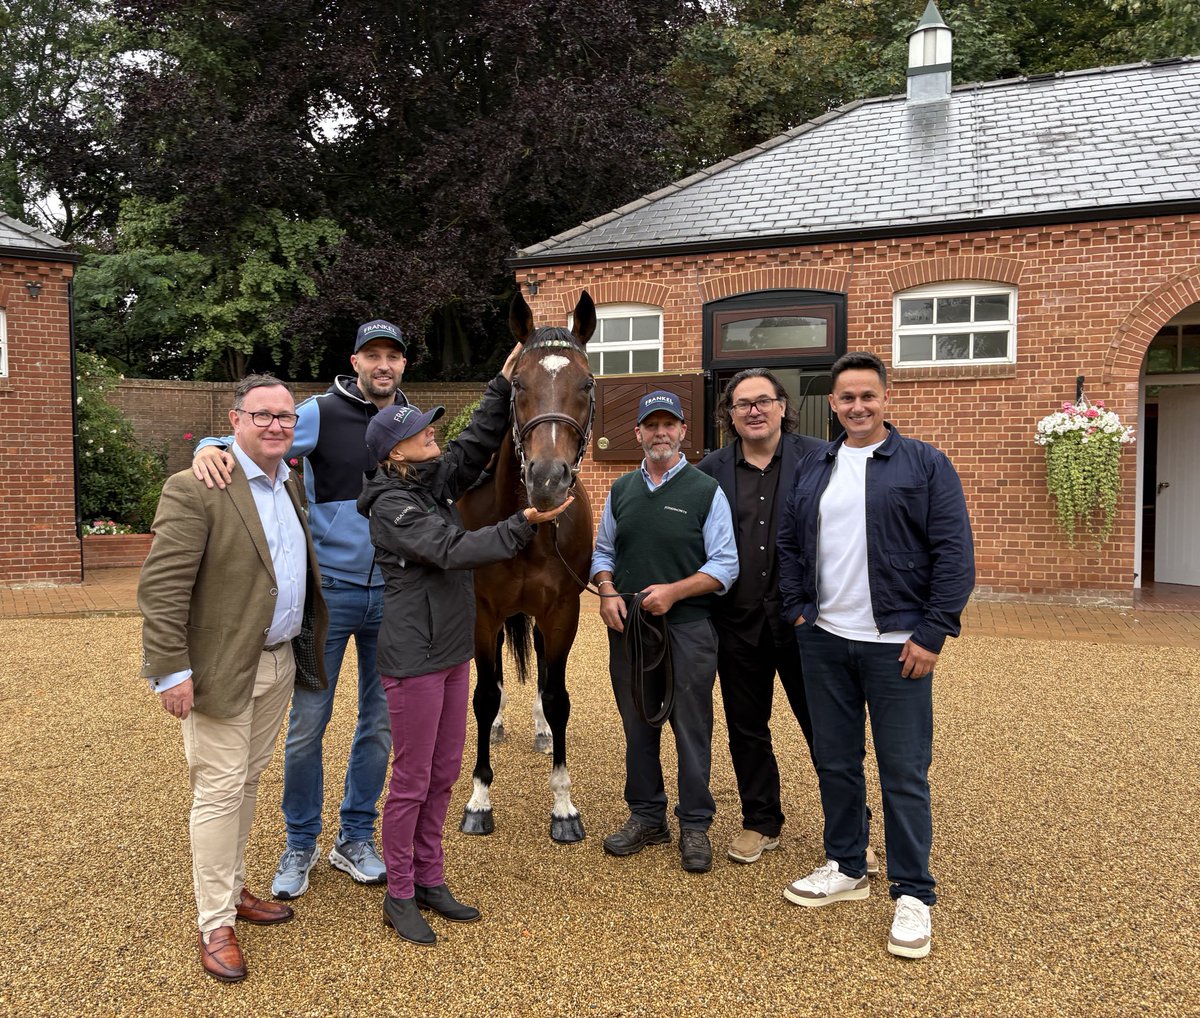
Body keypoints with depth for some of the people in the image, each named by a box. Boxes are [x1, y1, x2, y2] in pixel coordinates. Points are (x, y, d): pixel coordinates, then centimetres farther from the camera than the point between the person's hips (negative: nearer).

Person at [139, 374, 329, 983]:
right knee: (219, 791, 2)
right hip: (222, 669, -7)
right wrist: (171, 671, -20)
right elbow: (161, 586, -18)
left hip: (278, 663, 7)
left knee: (247, 782, 18)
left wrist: (308, 648, 14)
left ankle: (232, 890, 35)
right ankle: (215, 924, 16)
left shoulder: (292, 487, 8)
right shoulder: (196, 488, -16)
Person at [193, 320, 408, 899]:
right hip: (329, 590, -3)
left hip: (391, 595, 4)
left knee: (380, 722, 12)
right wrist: (212, 449, -34)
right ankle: (300, 845, 25)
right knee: (308, 723, 4)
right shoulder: (321, 413, -6)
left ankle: (355, 839, 30)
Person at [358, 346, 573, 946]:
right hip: (414, 657, -8)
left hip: (452, 650, 8)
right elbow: (452, 552, -25)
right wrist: (522, 525, -28)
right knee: (412, 780, 3)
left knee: (444, 774, 15)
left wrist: (503, 388, 3)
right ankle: (399, 897, 19)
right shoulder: (392, 506, -16)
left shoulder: (436, 482, 7)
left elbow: (478, 444, 12)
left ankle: (429, 880, 29)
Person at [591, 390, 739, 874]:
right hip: (627, 624, 4)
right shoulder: (621, 490, 10)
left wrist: (673, 591, -19)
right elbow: (603, 552, 15)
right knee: (637, 725, 13)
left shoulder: (706, 491, -4)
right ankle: (646, 816, 29)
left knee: (691, 729, 4)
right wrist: (607, 593, -4)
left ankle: (695, 825, 19)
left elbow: (725, 565, -7)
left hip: (687, 626, -4)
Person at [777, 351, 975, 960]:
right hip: (823, 641, 5)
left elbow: (954, 553, -7)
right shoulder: (812, 469, 12)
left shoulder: (924, 465, -3)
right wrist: (798, 608, 7)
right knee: (835, 761, 14)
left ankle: (912, 894, 15)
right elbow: (790, 544, 18)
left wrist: (932, 633, -12)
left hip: (896, 644, -5)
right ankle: (845, 869, 31)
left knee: (904, 771, 1)